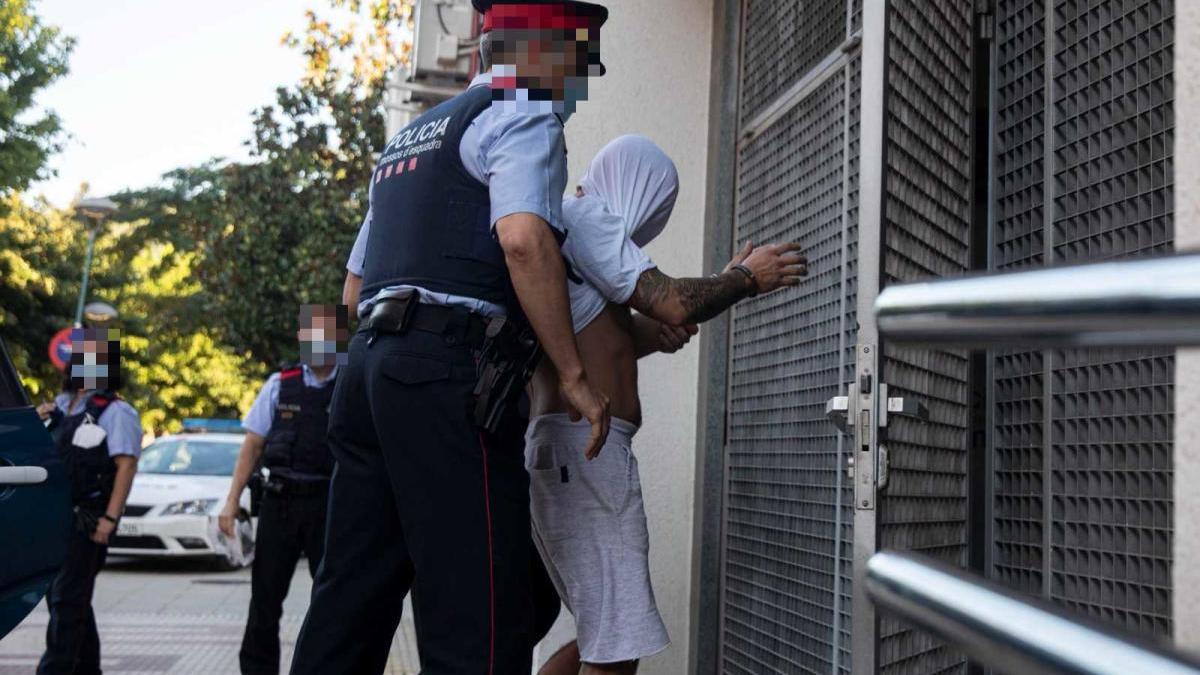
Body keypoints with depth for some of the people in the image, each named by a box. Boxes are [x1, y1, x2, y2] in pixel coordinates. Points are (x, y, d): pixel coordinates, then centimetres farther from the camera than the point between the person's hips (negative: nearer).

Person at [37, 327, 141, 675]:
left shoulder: (114, 411, -9)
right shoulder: (61, 404, 14)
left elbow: (126, 465, -15)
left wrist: (109, 518, -21)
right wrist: (39, 422, 4)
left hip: (88, 520, -8)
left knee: (67, 597, -9)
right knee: (62, 595, 14)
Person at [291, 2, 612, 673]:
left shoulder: (413, 133, 29)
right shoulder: (524, 116, 1)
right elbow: (524, 240, -17)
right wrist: (575, 375, -14)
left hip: (369, 363, 9)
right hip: (449, 372, -9)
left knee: (352, 598, 9)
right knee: (480, 618, -10)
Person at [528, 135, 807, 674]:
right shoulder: (585, 215, -4)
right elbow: (672, 303, -14)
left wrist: (649, 333, 11)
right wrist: (747, 277, 2)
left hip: (556, 446, 11)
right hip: (586, 446, -11)